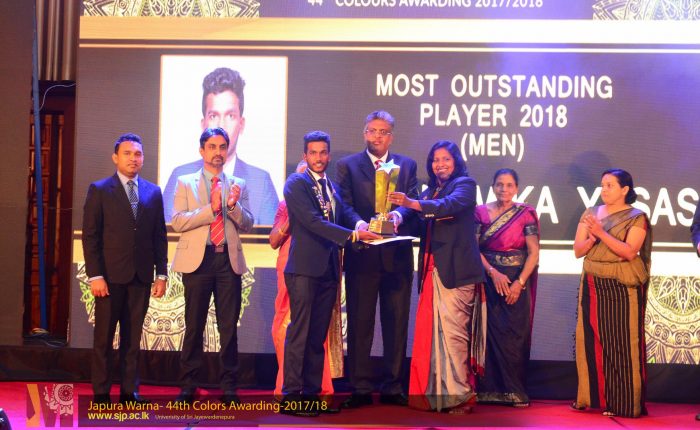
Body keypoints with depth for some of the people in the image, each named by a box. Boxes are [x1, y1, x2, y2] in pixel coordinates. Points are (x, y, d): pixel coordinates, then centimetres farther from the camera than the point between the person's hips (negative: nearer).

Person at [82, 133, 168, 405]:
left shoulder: (153, 192, 10)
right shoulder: (99, 190, 1)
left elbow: (159, 236, 10)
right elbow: (90, 236, -3)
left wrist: (161, 273, 5)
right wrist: (95, 275, -11)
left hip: (141, 276, 3)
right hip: (110, 275, -3)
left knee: (132, 338, 7)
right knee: (104, 337, 3)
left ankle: (129, 391, 13)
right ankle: (101, 393, 11)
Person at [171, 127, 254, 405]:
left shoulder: (238, 185, 12)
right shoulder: (186, 183, 7)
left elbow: (247, 225, 7)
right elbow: (177, 222, -4)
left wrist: (233, 205, -11)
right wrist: (210, 209, -13)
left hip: (229, 260, 2)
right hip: (198, 260, -2)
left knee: (229, 327, 3)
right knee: (194, 327, 3)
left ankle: (229, 387, 10)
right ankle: (188, 387, 10)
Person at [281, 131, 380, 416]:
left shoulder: (332, 187, 20)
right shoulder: (296, 184, -3)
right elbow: (312, 221, -15)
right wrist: (352, 235, -22)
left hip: (328, 270, 7)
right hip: (304, 268, -7)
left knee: (318, 336, 8)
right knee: (299, 334, -7)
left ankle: (311, 394, 12)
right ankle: (290, 397, -4)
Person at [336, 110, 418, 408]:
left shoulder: (407, 165, 12)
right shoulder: (347, 165, 7)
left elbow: (412, 203, -1)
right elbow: (345, 205, -4)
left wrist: (399, 215, -23)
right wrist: (357, 223, -25)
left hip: (397, 257, 2)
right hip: (362, 255, -2)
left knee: (396, 323, 6)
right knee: (359, 323, 2)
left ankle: (393, 387, 15)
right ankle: (361, 389, 8)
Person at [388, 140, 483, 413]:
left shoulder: (465, 184, 0)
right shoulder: (430, 190, 21)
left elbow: (450, 204, -20)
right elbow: (419, 224, 18)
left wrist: (413, 204, -32)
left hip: (455, 270, -7)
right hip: (431, 269, 7)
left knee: (452, 332, -9)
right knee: (428, 331, 4)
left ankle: (459, 393, -3)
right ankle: (433, 392, 8)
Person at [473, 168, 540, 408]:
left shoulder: (526, 214, 1)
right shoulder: (481, 212, 6)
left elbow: (534, 253, -4)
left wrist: (519, 282, -12)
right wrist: (493, 273, -12)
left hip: (517, 282, -1)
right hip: (489, 280, 1)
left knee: (515, 336, -1)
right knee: (491, 333, 1)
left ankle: (515, 392, 5)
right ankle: (491, 390, 7)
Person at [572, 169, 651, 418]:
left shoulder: (636, 218, -2)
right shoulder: (590, 214, 12)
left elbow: (629, 252, -14)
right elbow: (578, 250, 7)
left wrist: (602, 233, -20)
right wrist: (592, 238, -12)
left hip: (622, 287, -5)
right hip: (592, 285, 5)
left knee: (621, 343, -5)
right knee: (591, 339, 5)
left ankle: (623, 402, -1)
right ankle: (592, 396, 14)